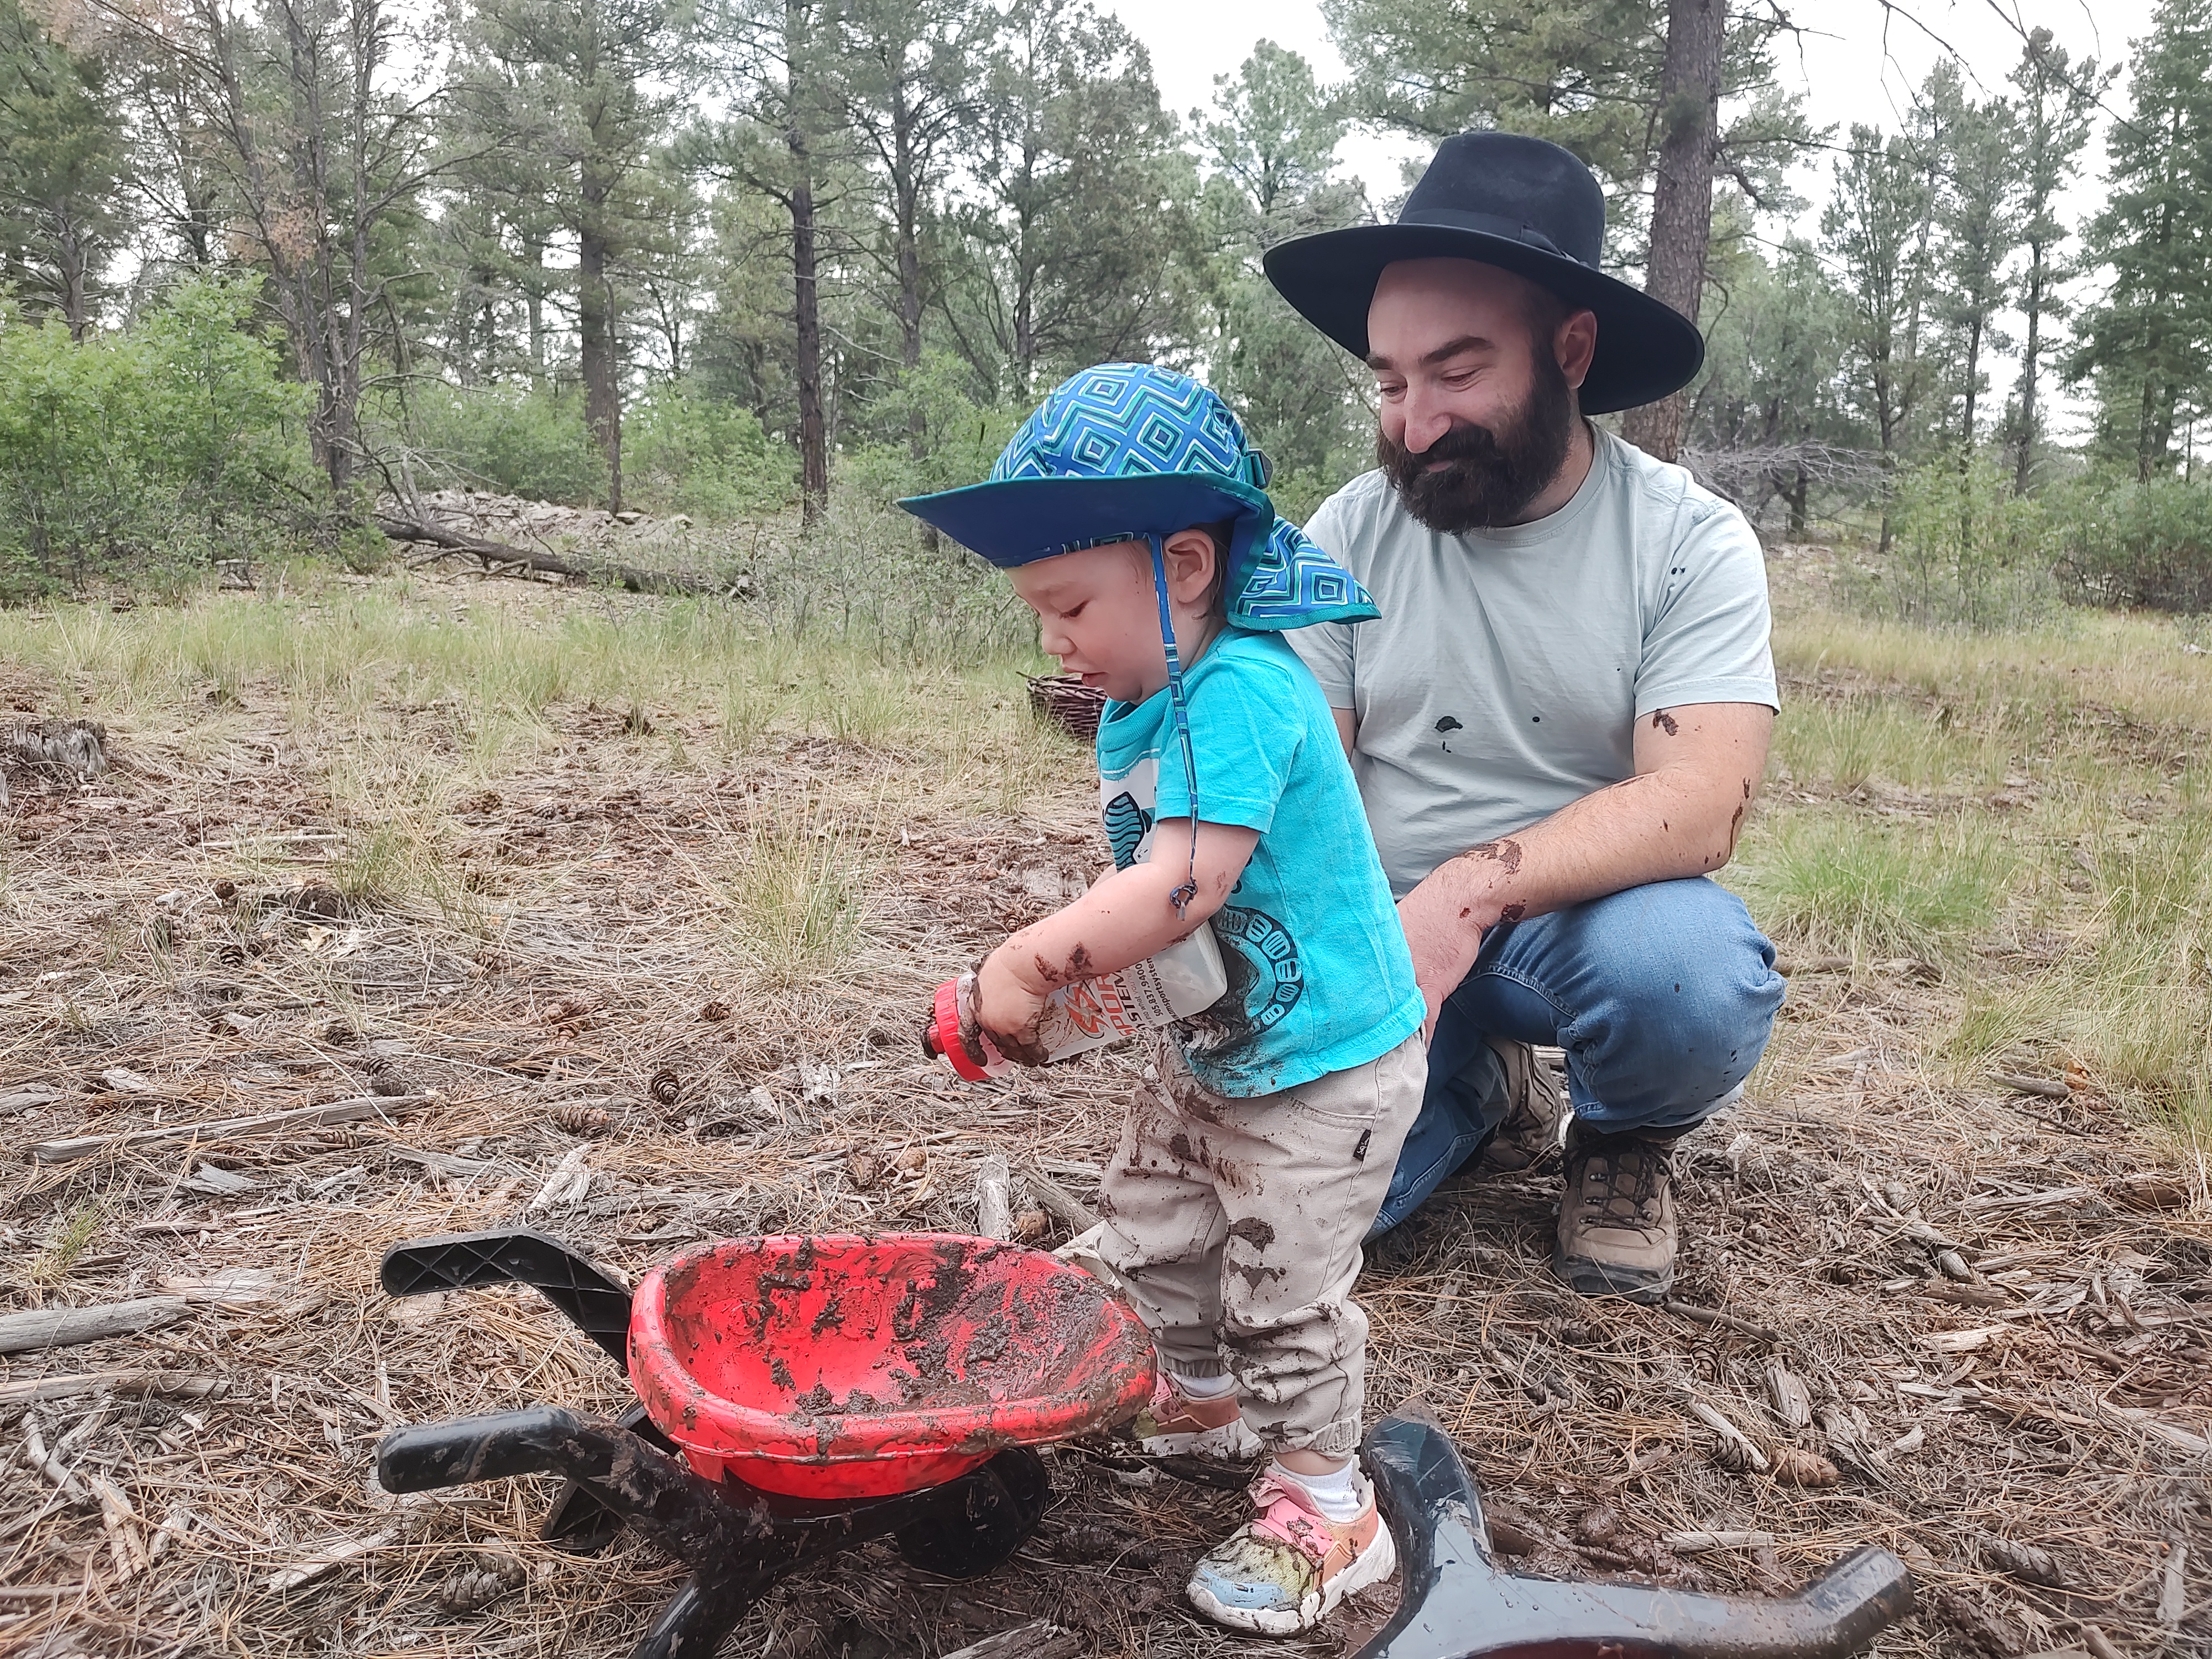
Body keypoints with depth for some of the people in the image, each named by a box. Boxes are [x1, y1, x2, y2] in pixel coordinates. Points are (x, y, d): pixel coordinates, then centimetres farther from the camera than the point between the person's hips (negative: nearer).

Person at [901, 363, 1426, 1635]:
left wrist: (1029, 964, -33)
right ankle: (1208, 1398, 47)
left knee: (1286, 1289, 2)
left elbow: (1184, 886, -38)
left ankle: (1328, 1507, 22)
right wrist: (1081, 963, -3)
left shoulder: (1238, 694, -30)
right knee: (1152, 1228, 22)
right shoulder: (1147, 704, 2)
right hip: (1213, 1048, 10)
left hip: (1323, 1062, -10)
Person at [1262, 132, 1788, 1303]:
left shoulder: (1691, 543, -9)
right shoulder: (1351, 531, -2)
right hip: (1388, 929, 2)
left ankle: (1624, 1140, 2)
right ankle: (1478, 1087, 15)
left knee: (1688, 980, -36)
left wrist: (1475, 887, -36)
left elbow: (1699, 806, -21)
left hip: (1593, 907, -1)